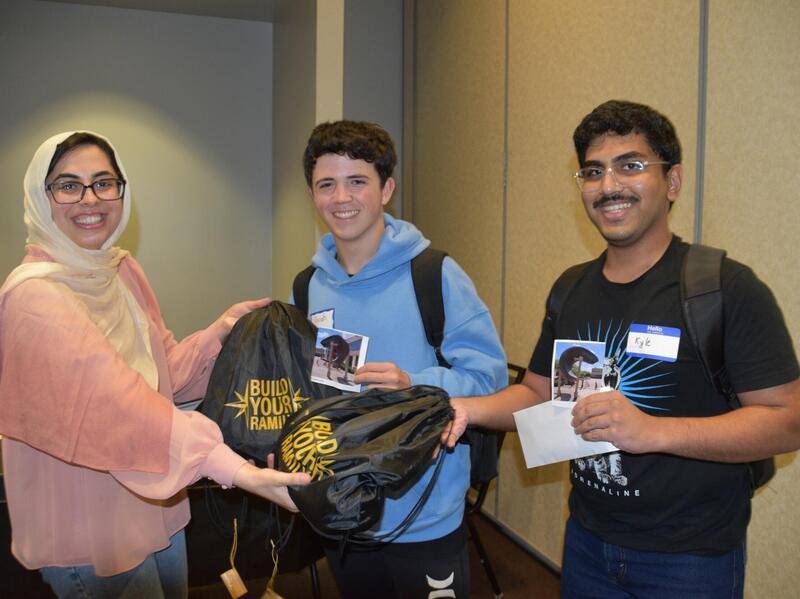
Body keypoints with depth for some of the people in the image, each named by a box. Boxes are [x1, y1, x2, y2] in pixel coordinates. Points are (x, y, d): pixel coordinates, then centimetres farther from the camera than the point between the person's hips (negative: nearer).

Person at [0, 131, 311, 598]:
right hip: (91, 533, -8)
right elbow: (116, 402, -36)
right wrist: (229, 466, -44)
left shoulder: (122, 270, 4)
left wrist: (221, 330, -11)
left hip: (156, 505, 8)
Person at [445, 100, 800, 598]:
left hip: (691, 557, -5)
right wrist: (470, 408, -9)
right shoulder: (572, 290, 4)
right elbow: (539, 392, 9)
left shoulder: (727, 287, -16)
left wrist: (653, 431, -31)